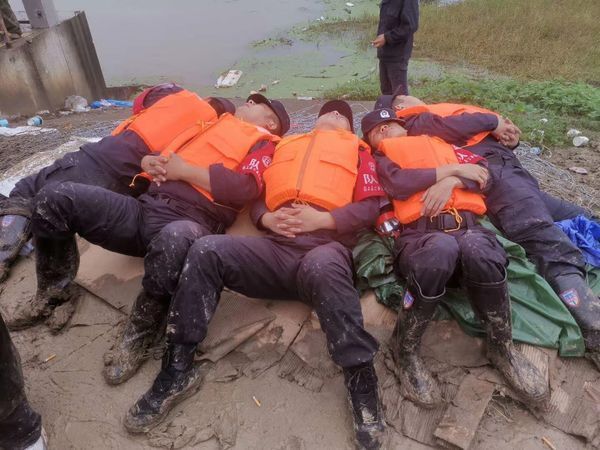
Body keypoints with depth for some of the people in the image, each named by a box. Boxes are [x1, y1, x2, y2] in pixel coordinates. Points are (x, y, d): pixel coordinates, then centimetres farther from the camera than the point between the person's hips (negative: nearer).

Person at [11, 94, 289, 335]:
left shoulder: (262, 144, 12)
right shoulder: (214, 125, 32)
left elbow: (243, 188, -9)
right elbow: (168, 151, 35)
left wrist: (184, 170, -5)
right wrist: (151, 161, 11)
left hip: (189, 220, -7)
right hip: (145, 208, 7)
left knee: (173, 243, -43)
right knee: (54, 197, -6)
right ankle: (55, 293, 12)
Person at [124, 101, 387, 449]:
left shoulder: (358, 150, 23)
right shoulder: (284, 146, 33)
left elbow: (371, 206, 8)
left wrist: (322, 218, -7)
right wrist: (266, 218, 2)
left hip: (327, 245, -3)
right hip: (275, 246, 4)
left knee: (321, 267, -40)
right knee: (207, 250, -20)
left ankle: (361, 379, -25)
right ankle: (179, 367, -11)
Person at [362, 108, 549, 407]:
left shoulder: (441, 144, 31)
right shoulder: (382, 157, 23)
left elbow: (484, 175, 18)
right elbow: (398, 184, -1)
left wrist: (451, 181, -2)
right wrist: (453, 169, 2)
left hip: (466, 226, 2)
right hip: (419, 233, -2)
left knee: (479, 250, -35)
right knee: (441, 249, -38)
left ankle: (501, 346, -9)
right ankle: (406, 350, -17)